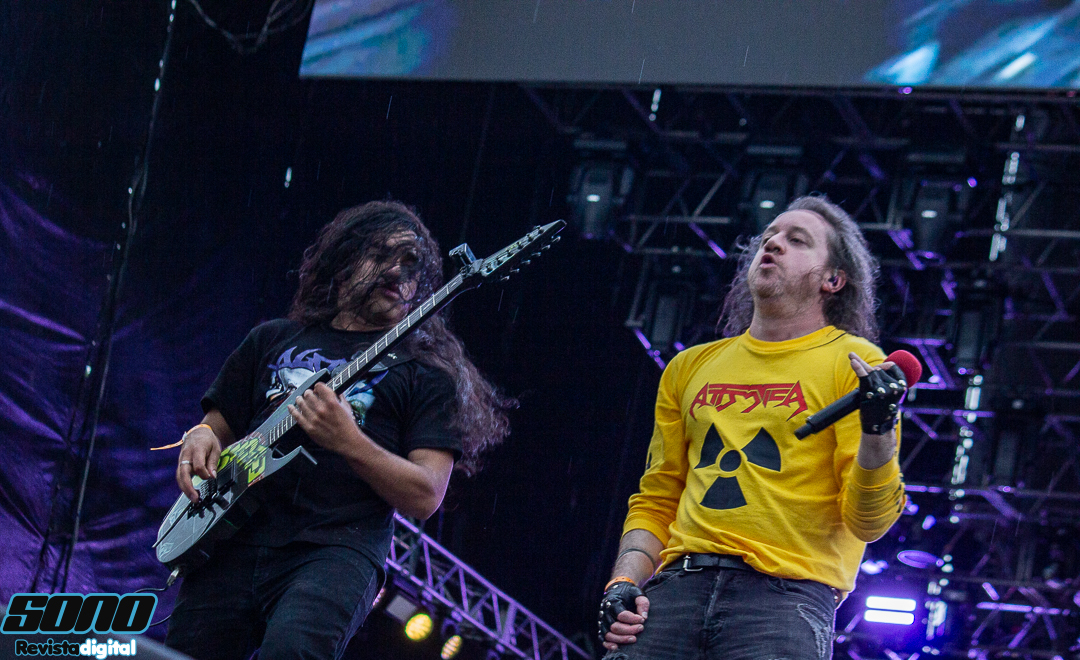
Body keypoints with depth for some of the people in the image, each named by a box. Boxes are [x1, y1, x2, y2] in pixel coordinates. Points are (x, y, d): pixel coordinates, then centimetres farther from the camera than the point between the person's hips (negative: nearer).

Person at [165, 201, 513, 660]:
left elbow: (425, 497, 2)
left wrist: (348, 442, -14)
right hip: (236, 541, 4)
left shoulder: (426, 372, 13)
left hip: (337, 548, -4)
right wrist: (201, 438, 3)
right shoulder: (272, 341, 24)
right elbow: (217, 427, 29)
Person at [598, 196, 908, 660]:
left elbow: (869, 521, -1)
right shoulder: (690, 368, 22)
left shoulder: (854, 363, 7)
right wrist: (624, 583, 7)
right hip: (677, 584, 4)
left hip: (786, 592, -4)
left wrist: (878, 431, -19)